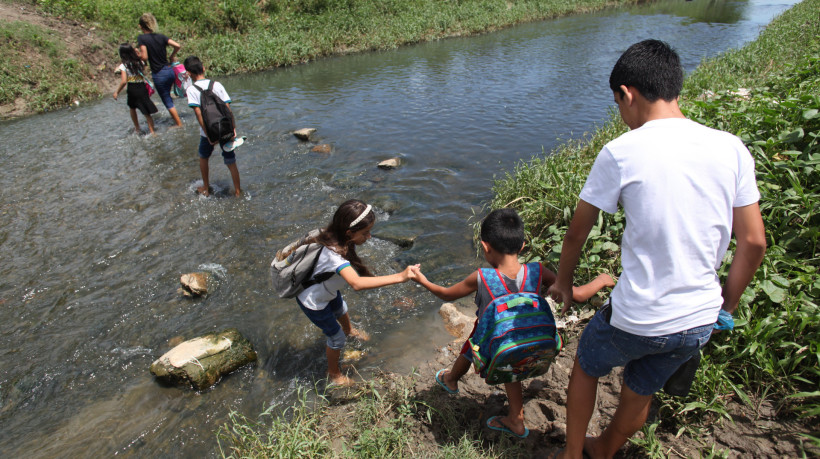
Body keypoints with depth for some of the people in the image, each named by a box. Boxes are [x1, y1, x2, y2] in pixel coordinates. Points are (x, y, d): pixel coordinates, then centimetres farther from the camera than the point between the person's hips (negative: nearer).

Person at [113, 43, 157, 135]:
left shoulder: (123, 66, -10)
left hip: (132, 89, -2)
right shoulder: (140, 62, 0)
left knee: (132, 108, 23)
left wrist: (117, 92, -4)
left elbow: (124, 81, -16)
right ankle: (152, 132, -2)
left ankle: (137, 129, 32)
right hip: (142, 88, 2)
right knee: (147, 113, 3)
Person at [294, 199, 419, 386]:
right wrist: (399, 277, -63)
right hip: (313, 302, -8)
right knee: (337, 337, 11)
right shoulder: (334, 254, -47)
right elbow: (357, 283, -62)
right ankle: (334, 374, 40)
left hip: (328, 290, 8)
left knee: (341, 310, 35)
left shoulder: (339, 239, -21)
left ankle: (349, 330, 69)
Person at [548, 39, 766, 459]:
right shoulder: (731, 149, -3)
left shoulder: (621, 153, -16)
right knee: (640, 393, 27)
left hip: (635, 319, -5)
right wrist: (727, 303, 16)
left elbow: (576, 234, -6)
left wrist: (563, 283, 11)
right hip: (699, 322, 5)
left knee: (586, 366, 25)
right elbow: (753, 242, 2)